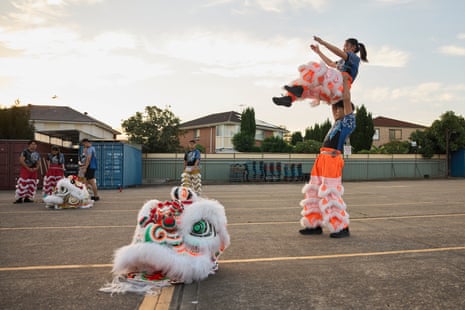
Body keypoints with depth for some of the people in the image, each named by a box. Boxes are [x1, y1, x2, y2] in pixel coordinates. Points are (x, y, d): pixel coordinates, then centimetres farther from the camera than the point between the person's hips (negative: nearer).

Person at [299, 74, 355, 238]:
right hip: (322, 159, 9)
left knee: (330, 194, -10)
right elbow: (335, 103, 36)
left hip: (332, 159, -9)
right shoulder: (337, 122, 23)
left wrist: (345, 81, 3)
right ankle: (315, 225, 15)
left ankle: (342, 228, -1)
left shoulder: (349, 121, 2)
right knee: (314, 192, 8)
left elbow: (347, 99, -6)